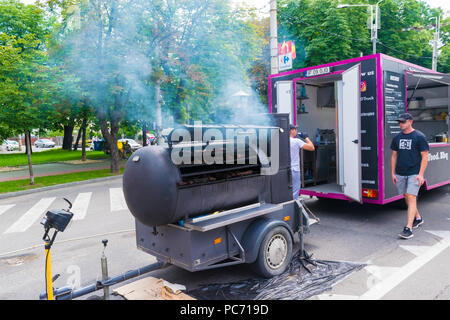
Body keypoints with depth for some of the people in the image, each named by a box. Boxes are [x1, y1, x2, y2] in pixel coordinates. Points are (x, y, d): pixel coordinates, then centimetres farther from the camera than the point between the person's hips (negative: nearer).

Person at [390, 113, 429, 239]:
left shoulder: (419, 136, -5)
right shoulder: (397, 138, 9)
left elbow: (425, 156, -6)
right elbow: (394, 156, 13)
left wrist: (421, 174, -13)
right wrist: (393, 173, 8)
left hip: (414, 173, -5)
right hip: (400, 173, 5)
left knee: (411, 198, -12)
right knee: (406, 197, 14)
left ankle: (408, 228, -13)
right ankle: (418, 218, 36)